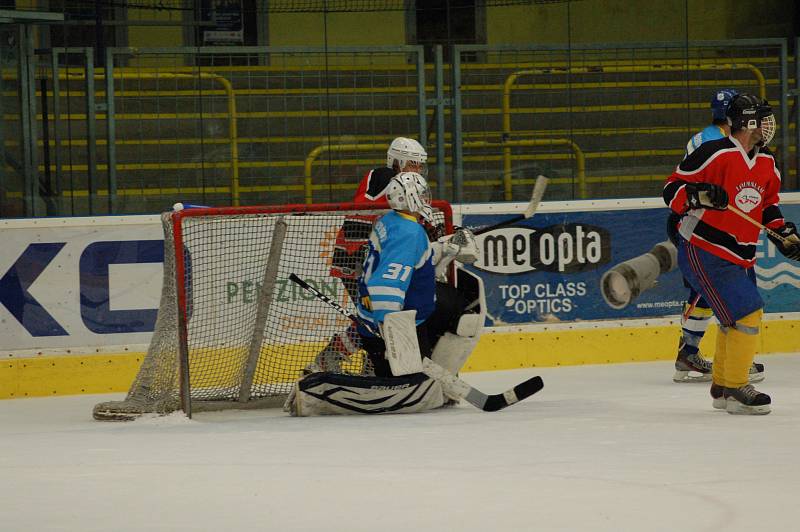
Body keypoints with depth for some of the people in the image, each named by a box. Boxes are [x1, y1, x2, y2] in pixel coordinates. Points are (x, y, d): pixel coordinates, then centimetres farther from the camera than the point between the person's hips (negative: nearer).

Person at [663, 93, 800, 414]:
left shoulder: (767, 164, 8)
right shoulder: (715, 154, -17)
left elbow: (767, 206, 23)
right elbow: (672, 189, -14)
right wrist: (698, 196, -32)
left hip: (739, 256, 9)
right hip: (703, 252, -9)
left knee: (736, 321, 18)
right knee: (746, 314, -14)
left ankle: (721, 387, 33)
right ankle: (735, 389, -4)